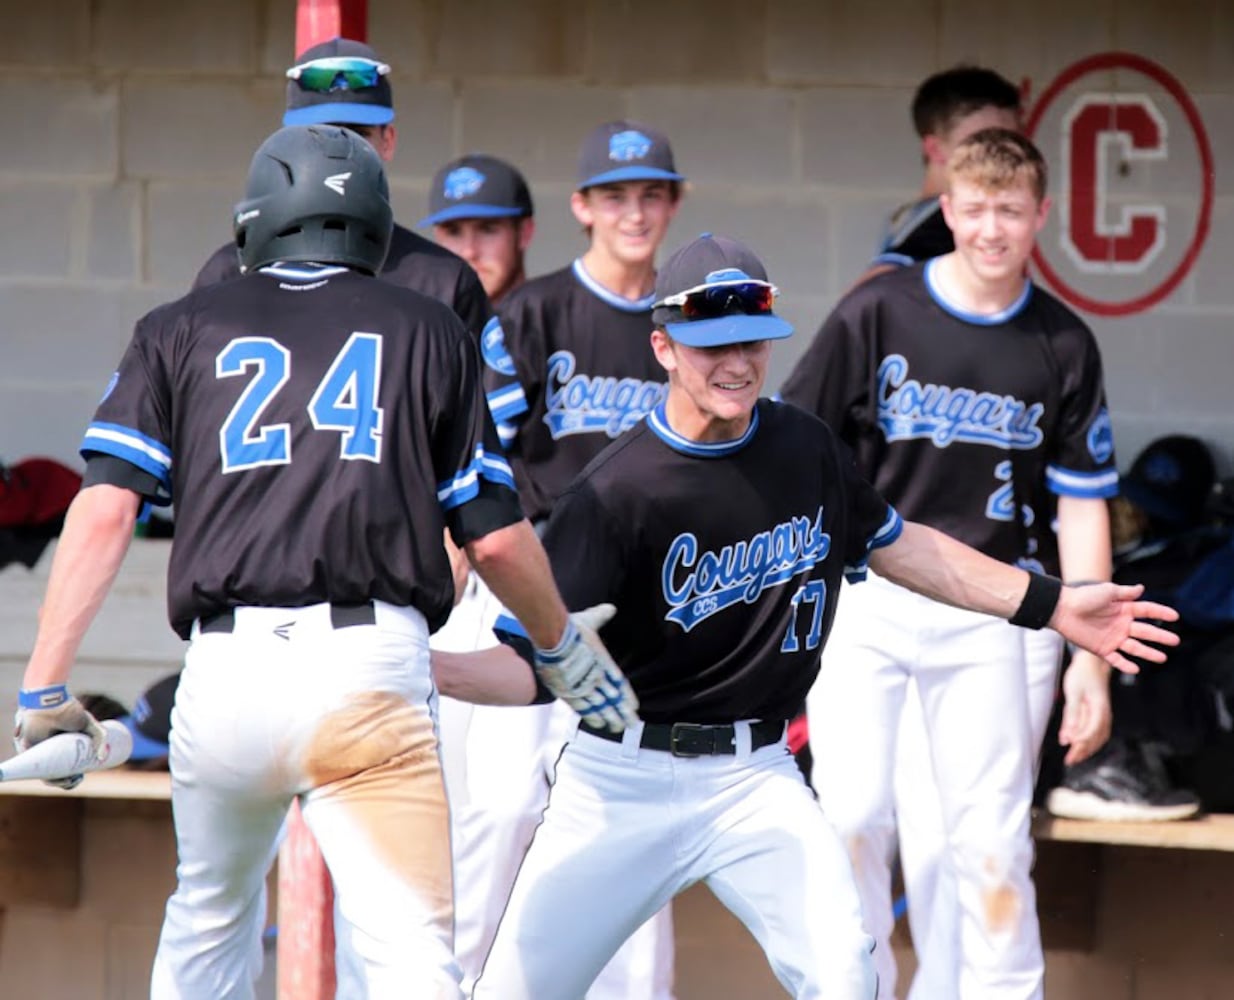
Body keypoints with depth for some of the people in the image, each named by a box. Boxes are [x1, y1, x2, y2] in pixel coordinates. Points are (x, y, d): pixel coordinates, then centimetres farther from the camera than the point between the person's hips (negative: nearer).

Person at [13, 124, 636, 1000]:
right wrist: (564, 648, 29)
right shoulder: (429, 331, 14)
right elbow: (495, 535, 12)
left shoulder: (182, 331, 15)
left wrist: (44, 688, 1)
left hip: (224, 667, 2)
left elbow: (106, 508, 2)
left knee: (208, 926, 24)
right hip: (372, 665, -2)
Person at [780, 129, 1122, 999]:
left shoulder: (1063, 346, 2)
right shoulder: (876, 313, -5)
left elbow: (1083, 503, 5)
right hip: (866, 598, -1)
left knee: (992, 837, 1)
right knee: (852, 813, -10)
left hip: (990, 614, 1)